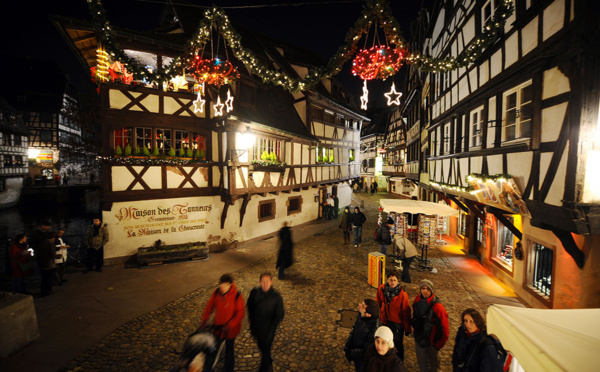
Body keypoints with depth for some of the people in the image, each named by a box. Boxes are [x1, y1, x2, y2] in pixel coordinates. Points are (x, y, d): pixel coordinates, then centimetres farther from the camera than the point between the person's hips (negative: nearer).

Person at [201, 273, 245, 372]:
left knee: (229, 348, 11)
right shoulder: (216, 293, -14)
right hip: (218, 324, 4)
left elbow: (240, 313, -20)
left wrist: (229, 325, -23)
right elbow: (209, 306, -1)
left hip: (231, 327, -4)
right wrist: (205, 320, -9)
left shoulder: (237, 296, -26)